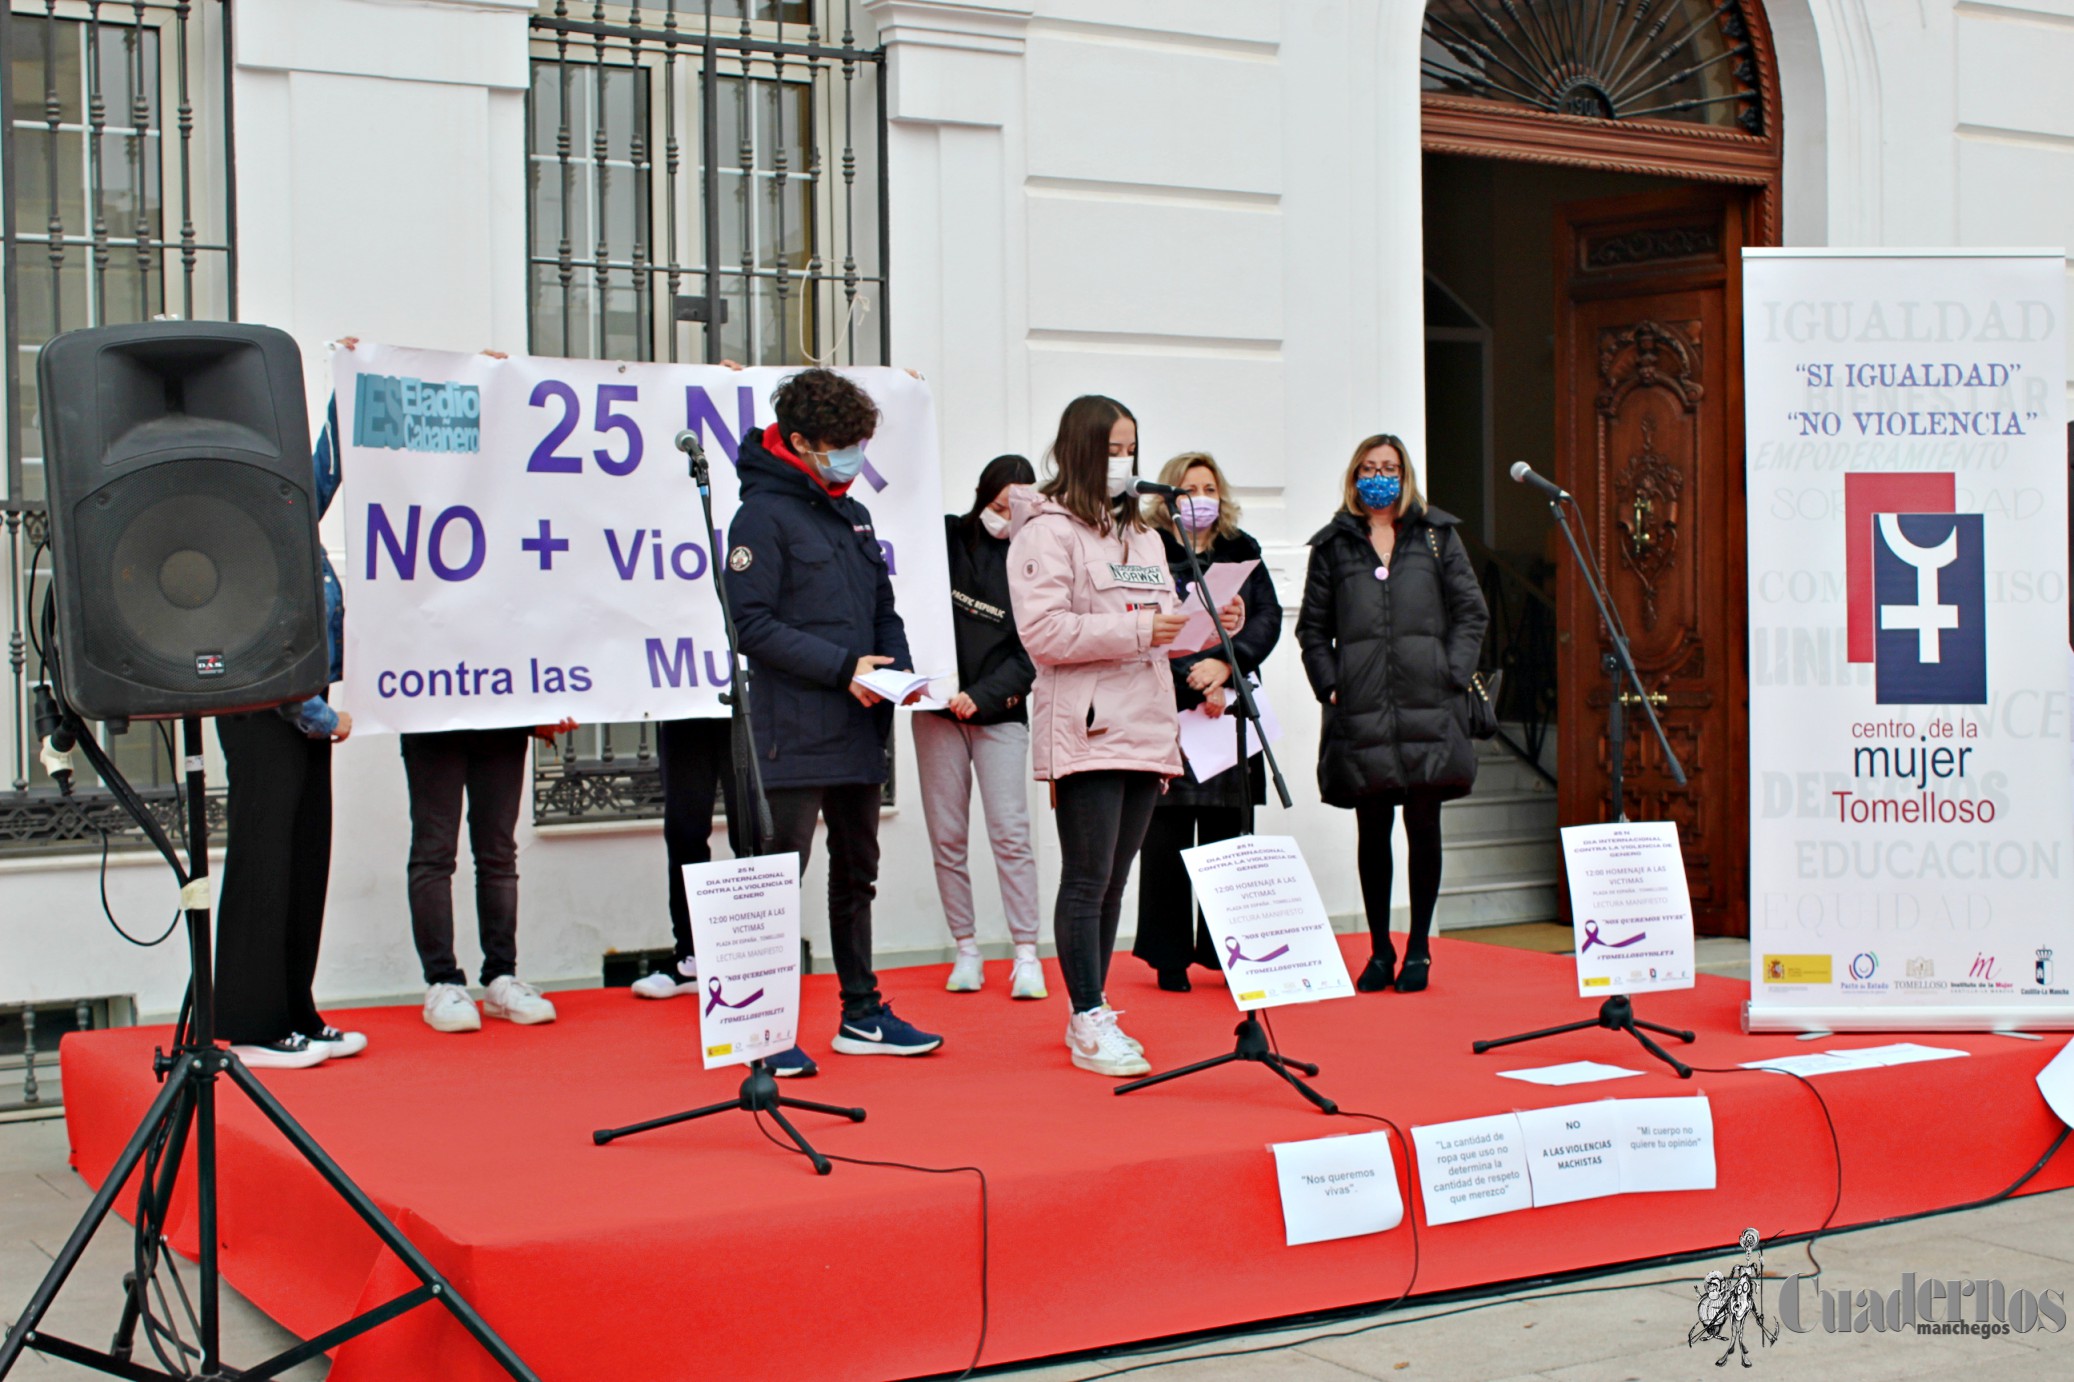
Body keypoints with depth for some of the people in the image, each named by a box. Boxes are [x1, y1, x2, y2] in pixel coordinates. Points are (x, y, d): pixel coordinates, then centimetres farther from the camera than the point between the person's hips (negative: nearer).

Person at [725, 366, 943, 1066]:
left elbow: (883, 607, 23)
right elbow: (753, 623, -15)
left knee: (857, 874, 15)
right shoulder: (764, 514, -8)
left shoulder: (853, 514, 17)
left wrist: (897, 668, 3)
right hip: (795, 737, -8)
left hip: (860, 731, 8)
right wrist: (843, 666, -20)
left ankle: (862, 1014, 24)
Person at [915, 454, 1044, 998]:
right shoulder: (945, 538, 2)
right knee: (947, 837, 3)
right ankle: (966, 949, 12)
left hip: (1000, 711, -2)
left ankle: (1026, 954, -2)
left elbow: (1029, 655, -5)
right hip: (937, 708, 2)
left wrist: (982, 696, -17)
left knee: (1011, 833, -7)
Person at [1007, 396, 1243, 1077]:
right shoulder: (1049, 531, -5)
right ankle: (1089, 1025, -1)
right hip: (1086, 733, -7)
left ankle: (1091, 1015, 18)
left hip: (1147, 731, 7)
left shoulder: (1142, 535, 21)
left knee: (1113, 880, 11)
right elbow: (1042, 632, -15)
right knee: (1088, 880, -6)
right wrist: (1136, 629, -18)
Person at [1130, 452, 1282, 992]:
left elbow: (1268, 619, 3)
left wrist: (1223, 664, -13)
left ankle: (1225, 950, 10)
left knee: (1227, 836, 4)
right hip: (1167, 710, -4)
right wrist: (1196, 682, -15)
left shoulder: (1243, 553, 16)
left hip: (1230, 708, 4)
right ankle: (1169, 957, 4)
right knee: (1167, 838, -2)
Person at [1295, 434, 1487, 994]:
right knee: (1372, 831, 4)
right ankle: (1379, 950, 13)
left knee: (1424, 826, 3)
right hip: (1361, 712, 0)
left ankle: (1418, 949, 13)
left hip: (1428, 709, 0)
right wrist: (1329, 685, -1)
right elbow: (1313, 627, 12)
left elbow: (1469, 612, 9)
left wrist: (1453, 675, -2)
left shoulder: (1437, 534, 11)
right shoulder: (1332, 545, 11)